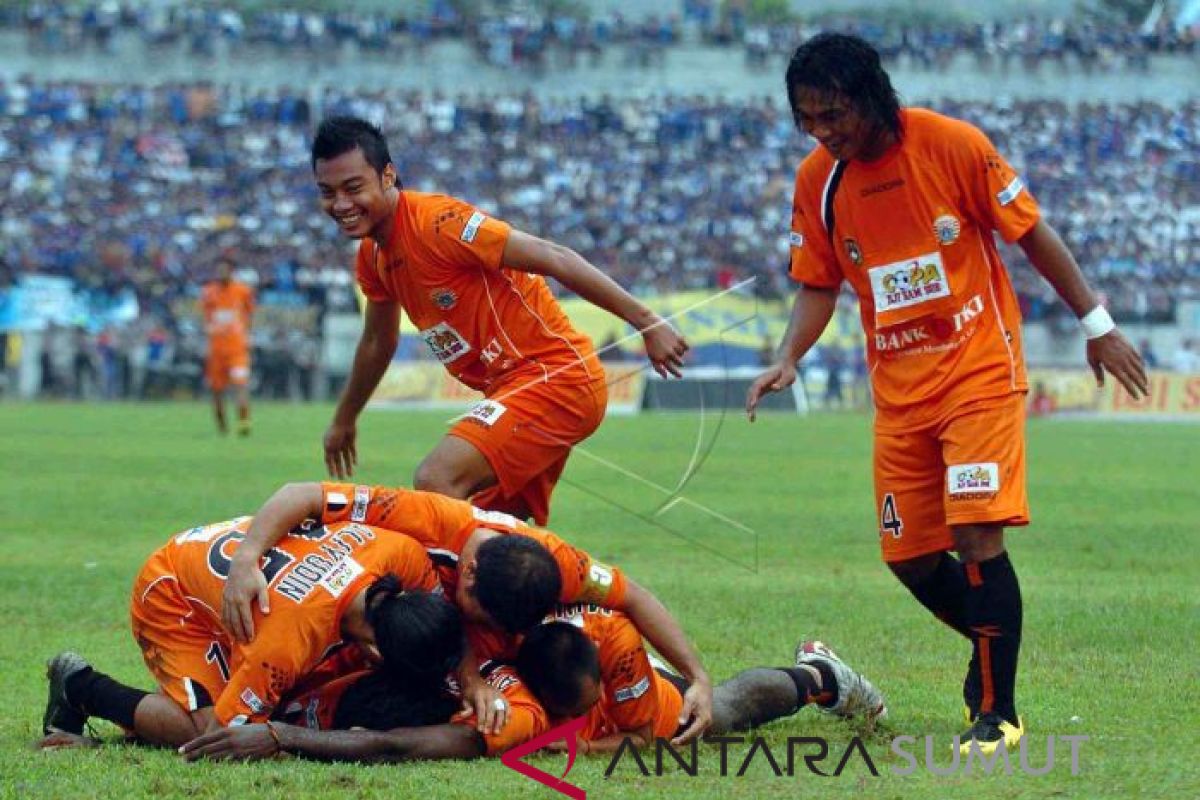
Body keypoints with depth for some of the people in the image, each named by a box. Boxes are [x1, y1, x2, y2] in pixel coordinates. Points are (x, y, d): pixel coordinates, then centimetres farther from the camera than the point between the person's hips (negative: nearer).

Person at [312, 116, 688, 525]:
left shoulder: (436, 223, -20)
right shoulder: (372, 257, 8)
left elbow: (554, 259, -21)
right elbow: (376, 343, 27)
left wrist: (646, 322, -22)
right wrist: (344, 420, 39)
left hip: (555, 376, -10)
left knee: (436, 481, -26)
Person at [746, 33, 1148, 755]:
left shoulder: (952, 145, -13)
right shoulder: (817, 180, 0)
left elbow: (1031, 232, -5)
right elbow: (819, 286, 9)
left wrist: (1097, 323, -4)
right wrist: (788, 359, -8)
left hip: (980, 366, -5)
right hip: (899, 389, 5)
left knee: (977, 535, -16)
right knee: (911, 558, 5)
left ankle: (998, 711, -7)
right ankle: (998, 648, 33)